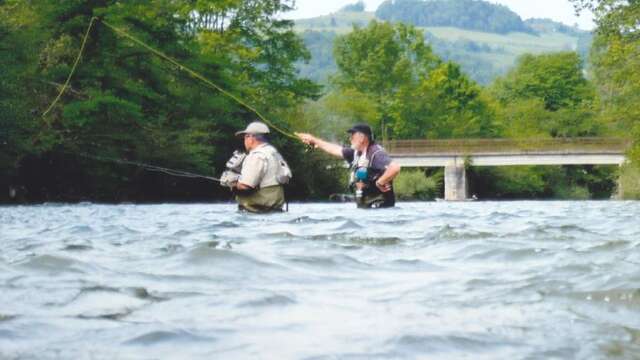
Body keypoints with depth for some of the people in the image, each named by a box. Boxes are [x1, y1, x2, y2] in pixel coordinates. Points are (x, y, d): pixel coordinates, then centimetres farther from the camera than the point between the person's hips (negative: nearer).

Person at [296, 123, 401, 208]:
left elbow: (395, 167, -33)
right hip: (364, 207, 9)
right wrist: (314, 140, 30)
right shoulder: (356, 153, 11)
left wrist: (380, 183, -24)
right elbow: (336, 149, 25)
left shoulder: (376, 154, -18)